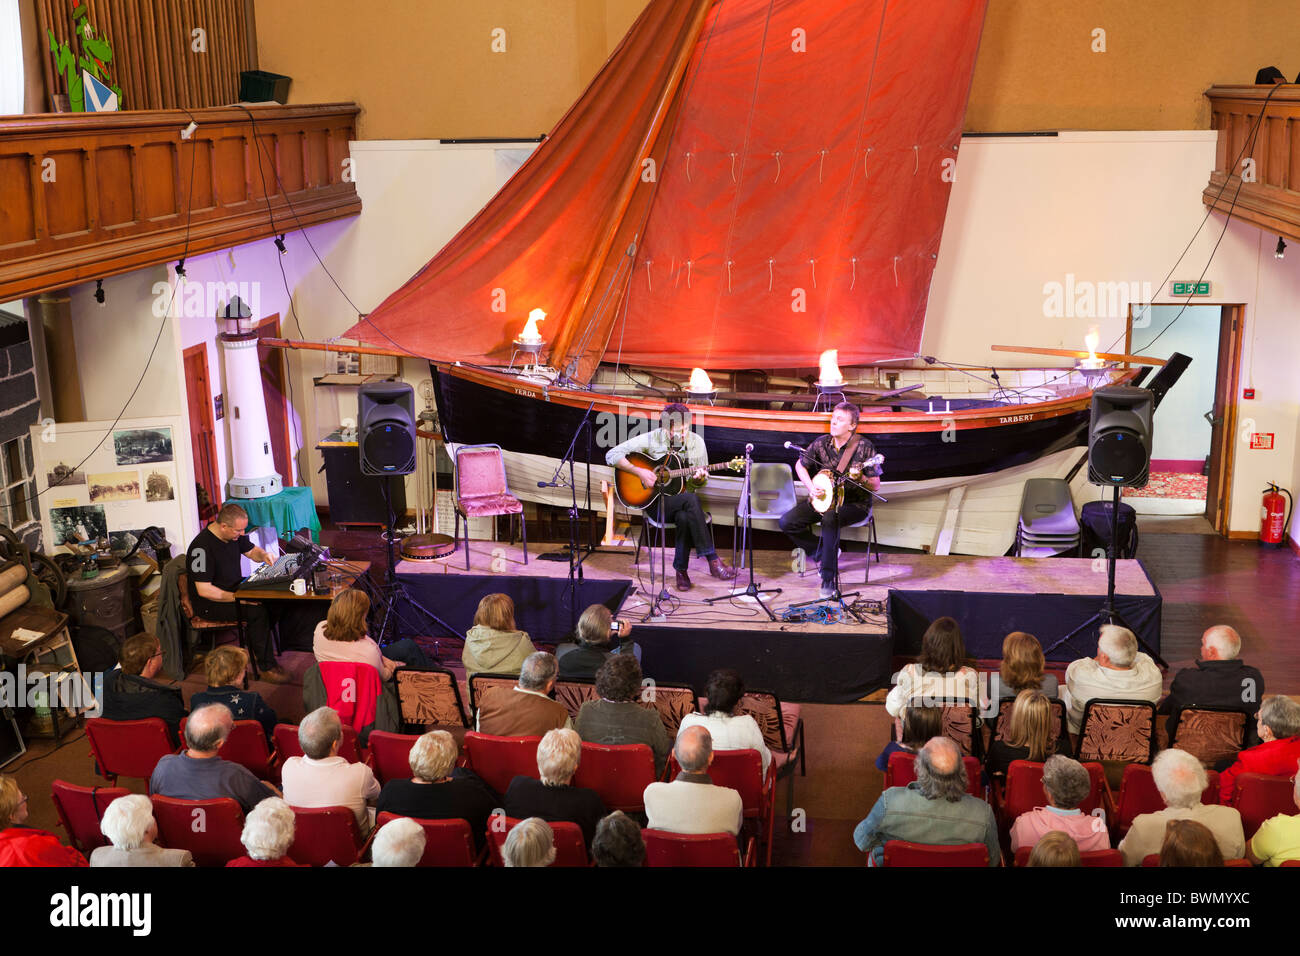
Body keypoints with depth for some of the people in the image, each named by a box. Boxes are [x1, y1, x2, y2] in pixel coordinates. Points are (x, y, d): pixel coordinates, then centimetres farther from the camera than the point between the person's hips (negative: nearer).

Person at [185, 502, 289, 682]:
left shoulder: (235, 534, -1)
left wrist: (263, 555, -6)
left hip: (234, 588, 9)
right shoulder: (202, 547, -26)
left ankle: (262, 646, 7)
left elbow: (252, 550, 18)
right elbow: (204, 590, -27)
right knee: (258, 611, -27)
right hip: (210, 604, -9)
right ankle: (266, 667, -17)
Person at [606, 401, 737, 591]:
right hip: (656, 502, -3)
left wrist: (699, 478, -14)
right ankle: (713, 561, -34)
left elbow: (702, 482, 11)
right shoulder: (651, 439, -7)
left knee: (685, 517, -36)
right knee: (691, 500, -34)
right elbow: (612, 456, -9)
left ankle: (681, 570, -19)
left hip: (683, 502, 3)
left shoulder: (696, 442, 3)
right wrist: (639, 471, -19)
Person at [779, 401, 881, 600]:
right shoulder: (822, 443, -2)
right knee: (787, 522, -14)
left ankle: (828, 580, -32)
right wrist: (811, 488, -2)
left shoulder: (864, 446, -14)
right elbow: (800, 465, 13)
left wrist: (861, 478, -32)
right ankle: (820, 553, 9)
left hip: (855, 504, -5)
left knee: (830, 518, -38)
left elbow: (876, 486, -12)